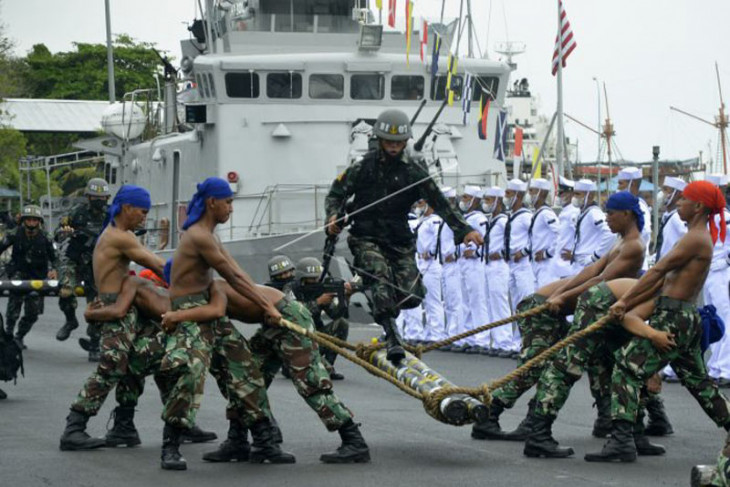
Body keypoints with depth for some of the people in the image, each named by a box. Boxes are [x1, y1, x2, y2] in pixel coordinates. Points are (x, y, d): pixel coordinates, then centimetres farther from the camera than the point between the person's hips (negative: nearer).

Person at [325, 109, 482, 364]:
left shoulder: (414, 172, 3)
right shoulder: (363, 167, 2)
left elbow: (440, 203, 0)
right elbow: (337, 192, 9)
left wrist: (464, 230, -10)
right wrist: (333, 216, -12)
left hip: (400, 241, 3)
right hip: (366, 239, -3)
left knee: (412, 295, -10)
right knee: (381, 277, -31)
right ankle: (392, 339, -40)